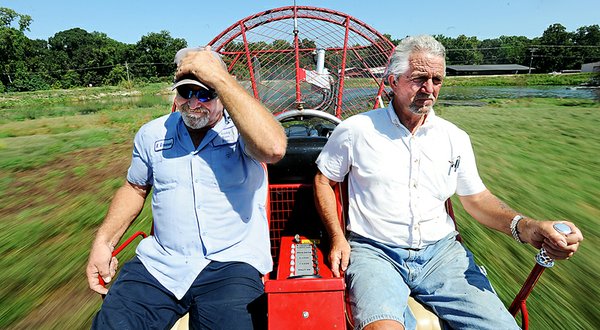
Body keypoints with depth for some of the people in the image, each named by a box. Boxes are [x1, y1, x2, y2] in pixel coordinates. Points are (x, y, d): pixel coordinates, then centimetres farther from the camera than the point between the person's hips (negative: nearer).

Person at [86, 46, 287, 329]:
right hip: (157, 263, 5)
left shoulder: (242, 128, -7)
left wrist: (220, 77, -25)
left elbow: (274, 148, -30)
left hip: (231, 263, -4)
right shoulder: (152, 133, 10)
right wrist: (103, 241, 8)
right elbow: (135, 188, 21)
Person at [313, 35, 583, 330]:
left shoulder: (455, 137, 8)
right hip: (375, 251, -3)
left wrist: (524, 227, -7)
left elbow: (476, 198, 13)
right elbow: (324, 180, 6)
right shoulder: (355, 130, -3)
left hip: (441, 251, 4)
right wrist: (338, 238, -4)